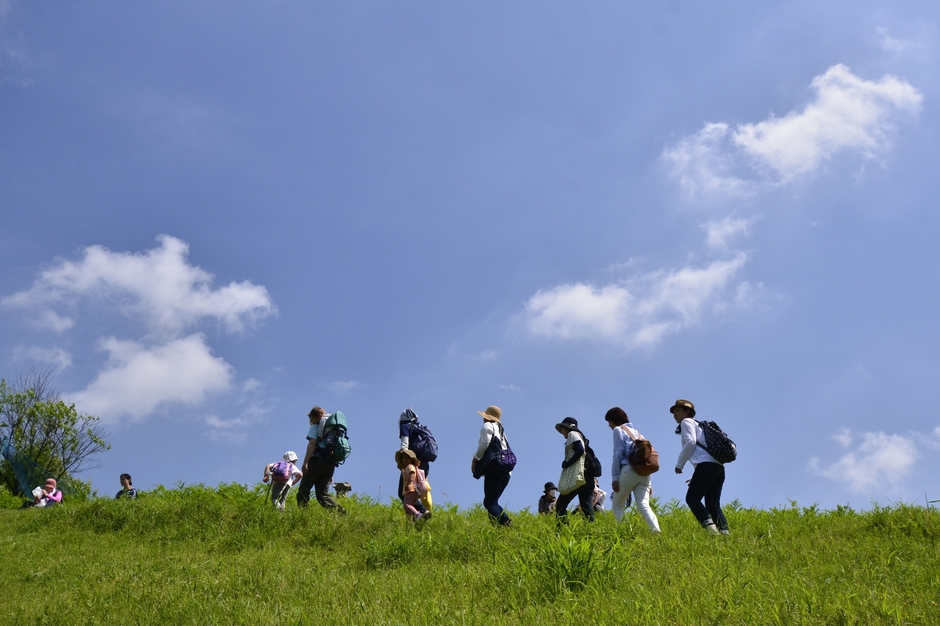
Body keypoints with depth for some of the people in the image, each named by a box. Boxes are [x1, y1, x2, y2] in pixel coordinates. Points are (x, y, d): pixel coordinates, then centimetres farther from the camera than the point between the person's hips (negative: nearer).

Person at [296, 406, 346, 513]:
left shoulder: (315, 427, 7)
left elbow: (312, 444, -9)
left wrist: (305, 462, -17)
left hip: (317, 460, -6)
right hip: (330, 464, 7)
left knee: (303, 490, -5)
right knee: (323, 493, 4)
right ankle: (339, 510, -16)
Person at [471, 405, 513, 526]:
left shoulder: (487, 426, 3)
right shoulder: (500, 429, 27)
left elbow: (484, 444, -12)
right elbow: (506, 449, 18)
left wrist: (475, 459, -2)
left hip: (495, 468, -8)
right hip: (506, 469, 8)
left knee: (490, 502, -9)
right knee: (491, 501, 12)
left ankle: (500, 526, -24)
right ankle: (507, 523, -2)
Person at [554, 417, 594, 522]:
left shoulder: (572, 434, 3)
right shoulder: (580, 436, 29)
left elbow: (579, 450, -14)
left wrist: (567, 463, -8)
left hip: (578, 477, -9)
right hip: (587, 477, 9)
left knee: (560, 505, -7)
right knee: (587, 508, -1)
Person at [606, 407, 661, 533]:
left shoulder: (618, 430, 7)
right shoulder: (637, 432, 28)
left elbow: (618, 454, -4)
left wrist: (615, 477, -7)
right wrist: (649, 483, 20)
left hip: (629, 470, -6)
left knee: (617, 505, 7)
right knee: (644, 506, -7)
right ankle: (657, 533, -28)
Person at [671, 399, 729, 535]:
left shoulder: (687, 422, 9)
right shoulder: (698, 426, 34)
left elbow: (690, 442, -9)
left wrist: (679, 464, -4)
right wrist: (696, 478, 25)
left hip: (706, 465, -9)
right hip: (718, 466, 9)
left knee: (692, 498, -7)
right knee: (713, 504, 4)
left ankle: (711, 528, -24)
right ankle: (725, 533, -12)